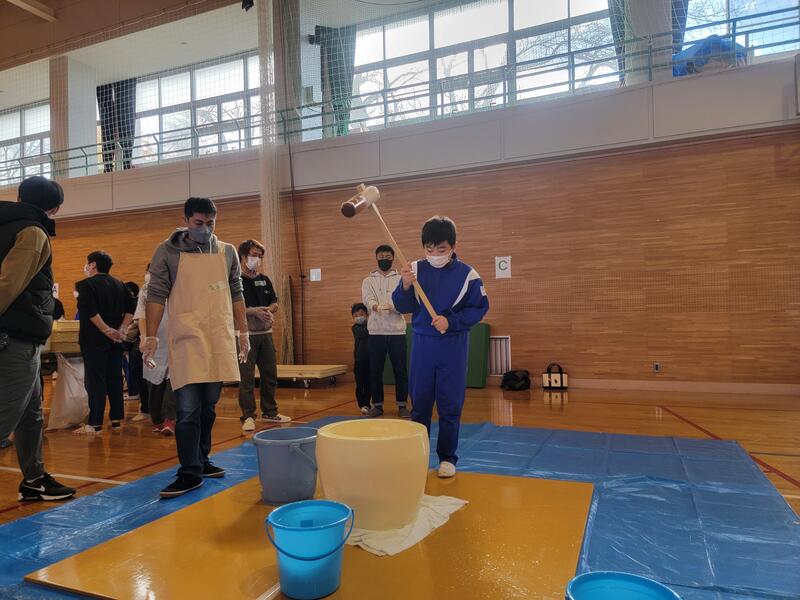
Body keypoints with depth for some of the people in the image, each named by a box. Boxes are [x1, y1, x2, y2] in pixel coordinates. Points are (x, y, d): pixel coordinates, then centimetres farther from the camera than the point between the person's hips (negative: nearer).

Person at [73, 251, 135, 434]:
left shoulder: (86, 284, -8)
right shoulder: (119, 284, 11)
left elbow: (90, 311, -21)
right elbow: (131, 307, 5)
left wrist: (106, 330, -16)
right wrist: (122, 329, 1)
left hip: (94, 340, -6)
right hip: (115, 340, 6)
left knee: (95, 381, -2)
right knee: (114, 379, 10)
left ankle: (95, 424, -1)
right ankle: (116, 420, 14)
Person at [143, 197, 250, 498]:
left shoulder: (227, 252, 11)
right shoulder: (167, 252, 1)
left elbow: (236, 294, 14)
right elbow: (156, 295, -1)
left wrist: (243, 332, 11)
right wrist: (151, 337, -7)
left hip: (220, 339, 4)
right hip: (187, 339, -4)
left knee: (208, 406, 11)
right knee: (188, 409, -6)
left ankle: (201, 460, 25)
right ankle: (190, 473, 2)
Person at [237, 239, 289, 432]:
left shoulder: (264, 280, 13)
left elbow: (274, 303, 14)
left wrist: (268, 310, -8)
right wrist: (255, 311, -20)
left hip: (265, 332, 6)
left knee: (270, 375, 12)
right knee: (247, 377, -3)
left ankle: (270, 412, 25)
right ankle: (248, 416, 7)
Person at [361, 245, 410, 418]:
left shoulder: (401, 280, 5)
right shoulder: (368, 281, 7)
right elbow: (368, 300, -12)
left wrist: (391, 306, -31)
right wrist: (376, 306, -36)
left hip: (397, 332, -1)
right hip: (376, 333, 1)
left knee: (400, 371, 3)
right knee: (375, 371, 6)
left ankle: (402, 405, 15)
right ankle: (377, 405, 19)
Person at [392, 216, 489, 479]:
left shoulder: (467, 274, -8)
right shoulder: (416, 269, -2)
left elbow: (480, 308, -5)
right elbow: (403, 307, -2)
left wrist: (451, 321, -18)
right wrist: (405, 287, -22)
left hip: (453, 346, -2)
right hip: (422, 344, 2)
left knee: (450, 405, 6)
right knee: (420, 403, 10)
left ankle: (447, 457, 21)